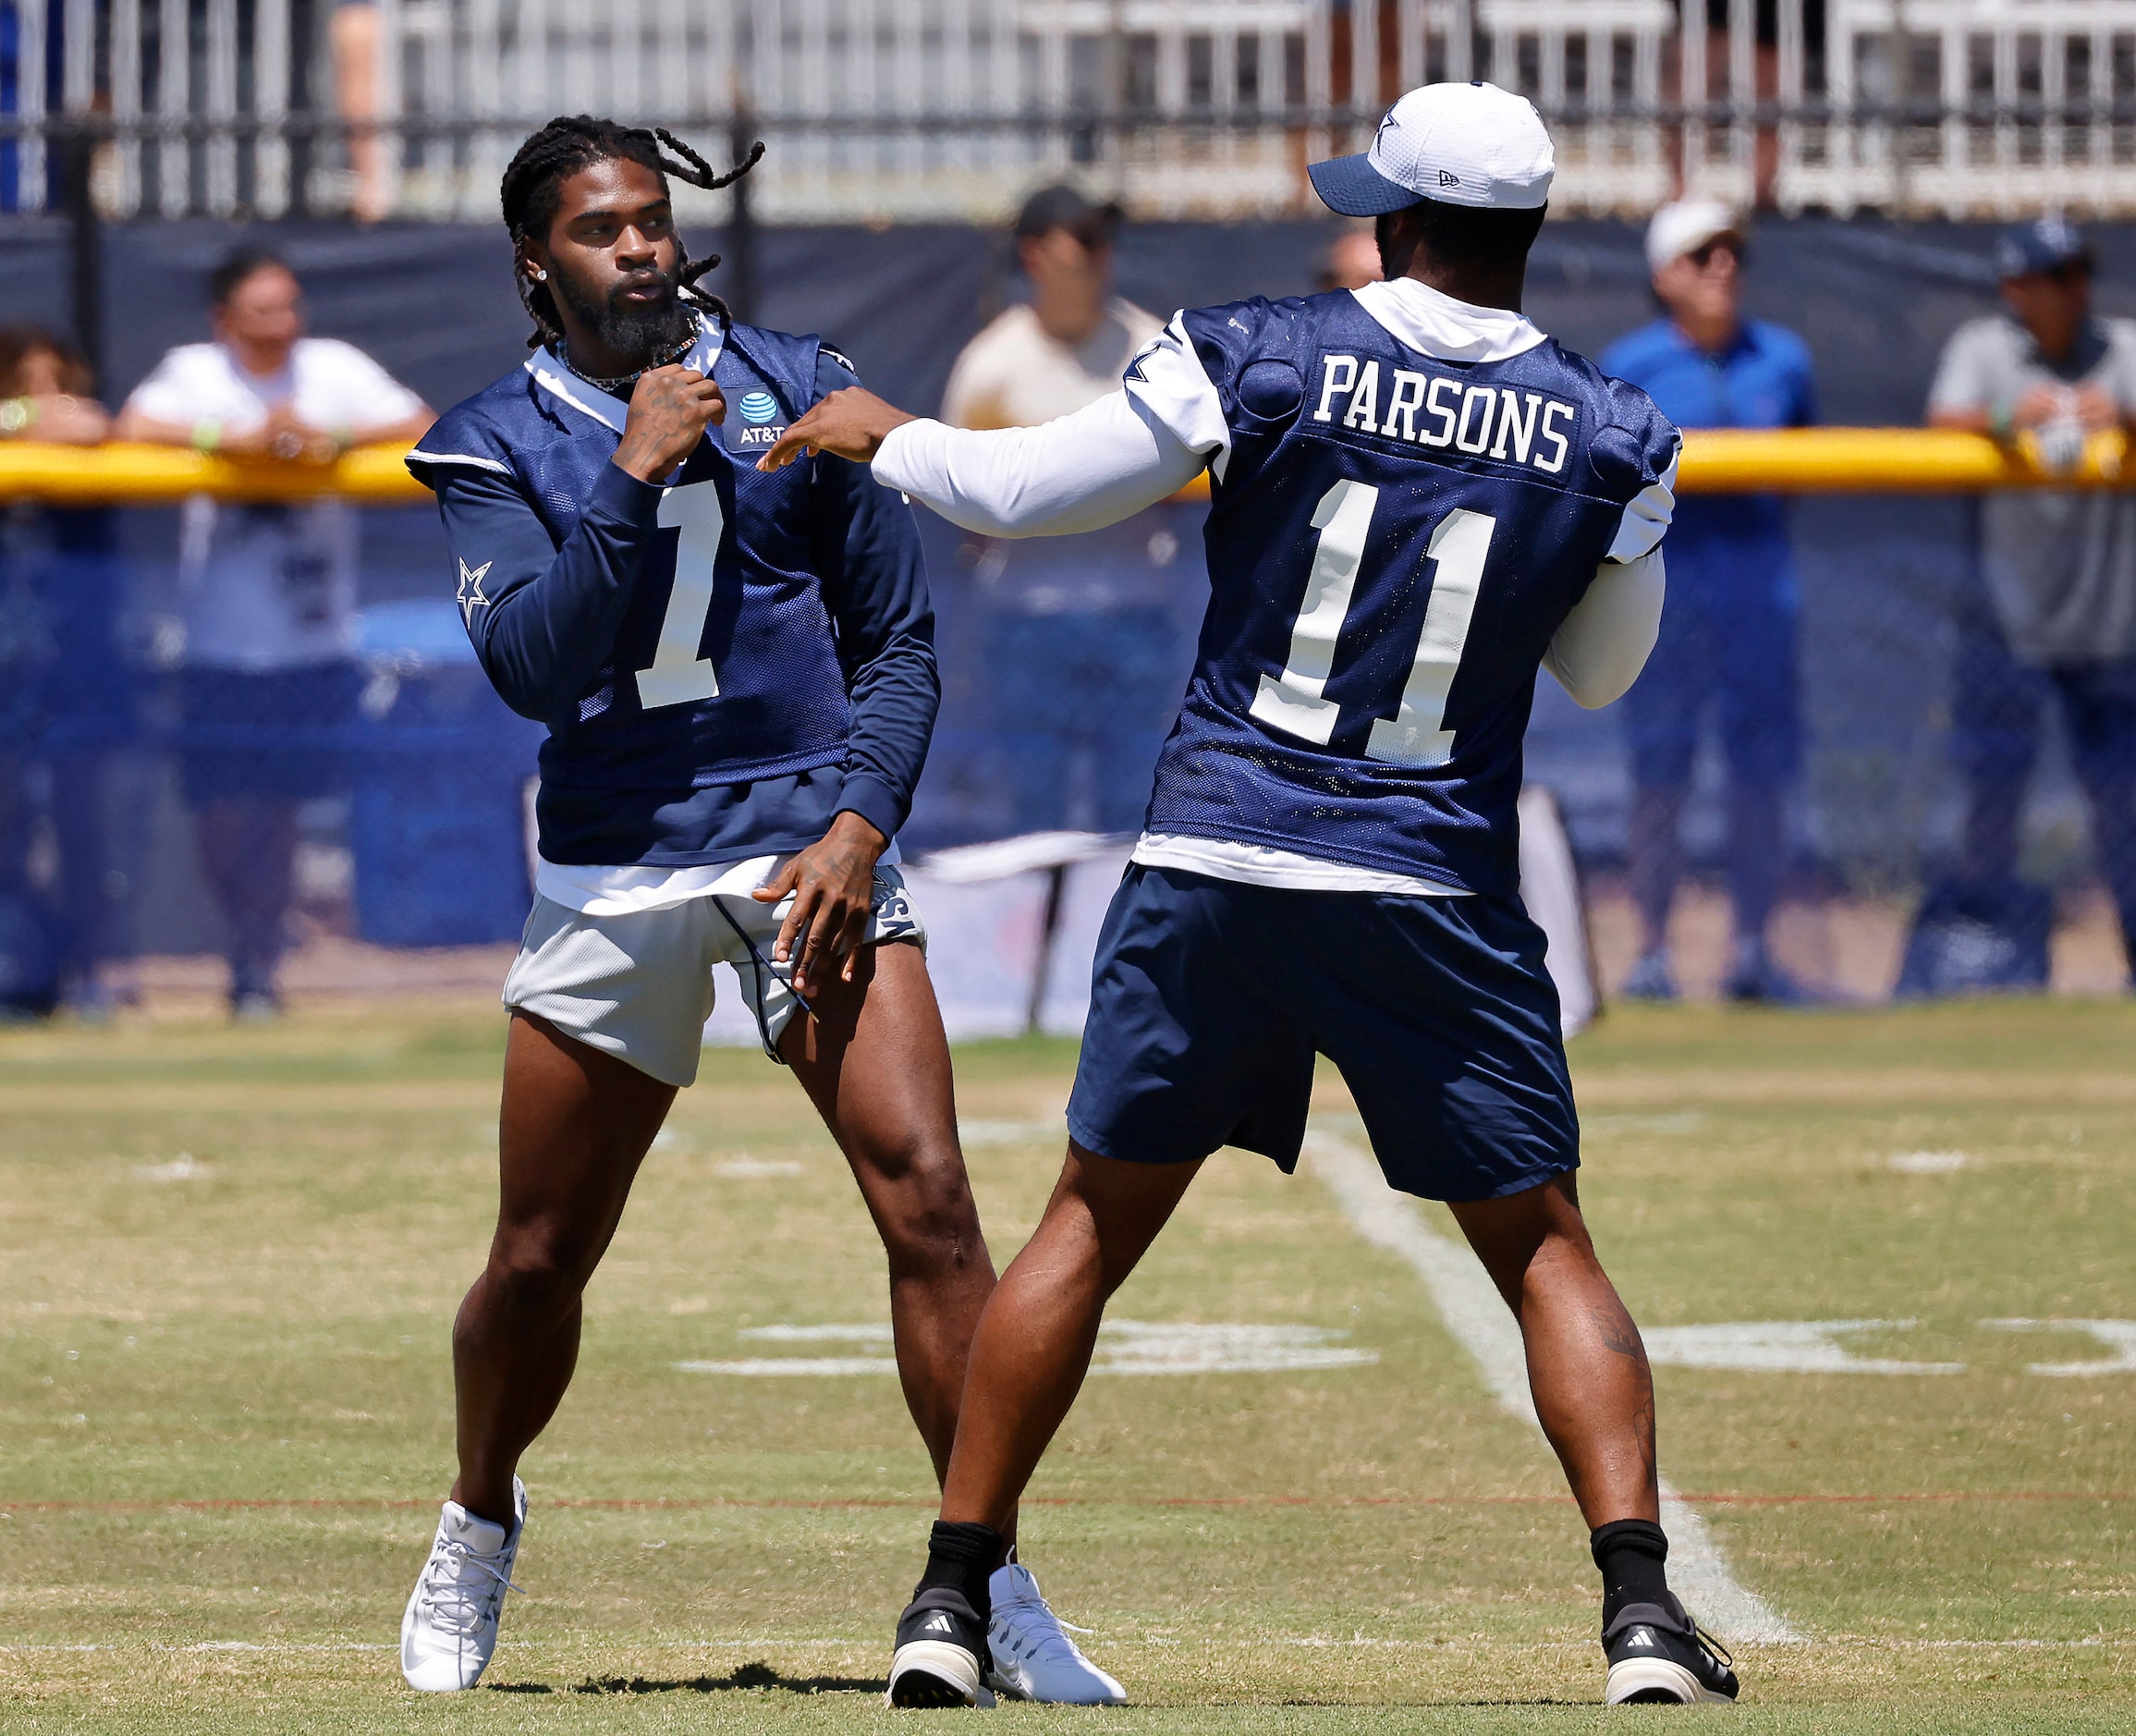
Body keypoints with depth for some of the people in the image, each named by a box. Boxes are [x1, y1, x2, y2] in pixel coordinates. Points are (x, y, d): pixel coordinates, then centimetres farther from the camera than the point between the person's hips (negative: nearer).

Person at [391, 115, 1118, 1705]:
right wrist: (633, 476, -20)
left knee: (926, 1194, -17)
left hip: (810, 841, 0)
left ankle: (991, 1585, -15)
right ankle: (478, 1529, 35)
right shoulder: (498, 445, 2)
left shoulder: (798, 393, 5)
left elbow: (900, 645, 7)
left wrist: (860, 822, -8)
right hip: (615, 859, 0)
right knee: (540, 1263, 6)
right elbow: (532, 666, -13)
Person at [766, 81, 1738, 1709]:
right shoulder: (1611, 435, -1)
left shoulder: (1261, 362, -5)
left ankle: (953, 1602, 13)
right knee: (1545, 1251, 8)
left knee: (1092, 1223, 13)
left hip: (1215, 868, 0)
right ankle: (1642, 1607, -8)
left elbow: (1015, 490, 0)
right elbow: (1601, 670, 14)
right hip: (1439, 894, 0)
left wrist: (883, 433, 19)